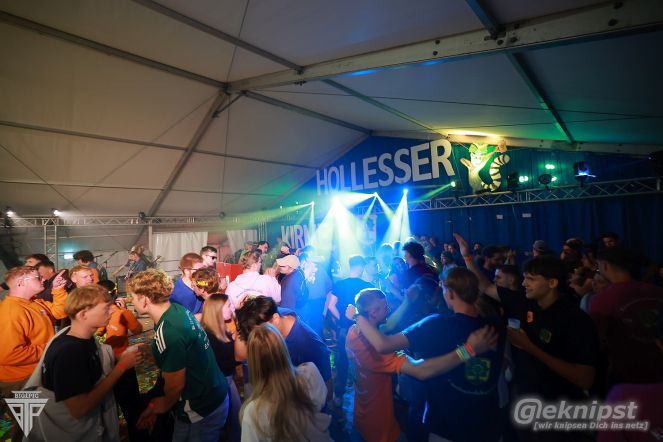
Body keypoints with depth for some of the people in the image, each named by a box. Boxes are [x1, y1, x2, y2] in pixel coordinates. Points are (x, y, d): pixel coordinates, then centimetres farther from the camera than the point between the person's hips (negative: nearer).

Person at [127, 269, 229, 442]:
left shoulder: (168, 333, -29)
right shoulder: (178, 309, -4)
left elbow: (174, 385, -18)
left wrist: (164, 405, 3)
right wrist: (157, 405, 8)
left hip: (201, 411, -7)